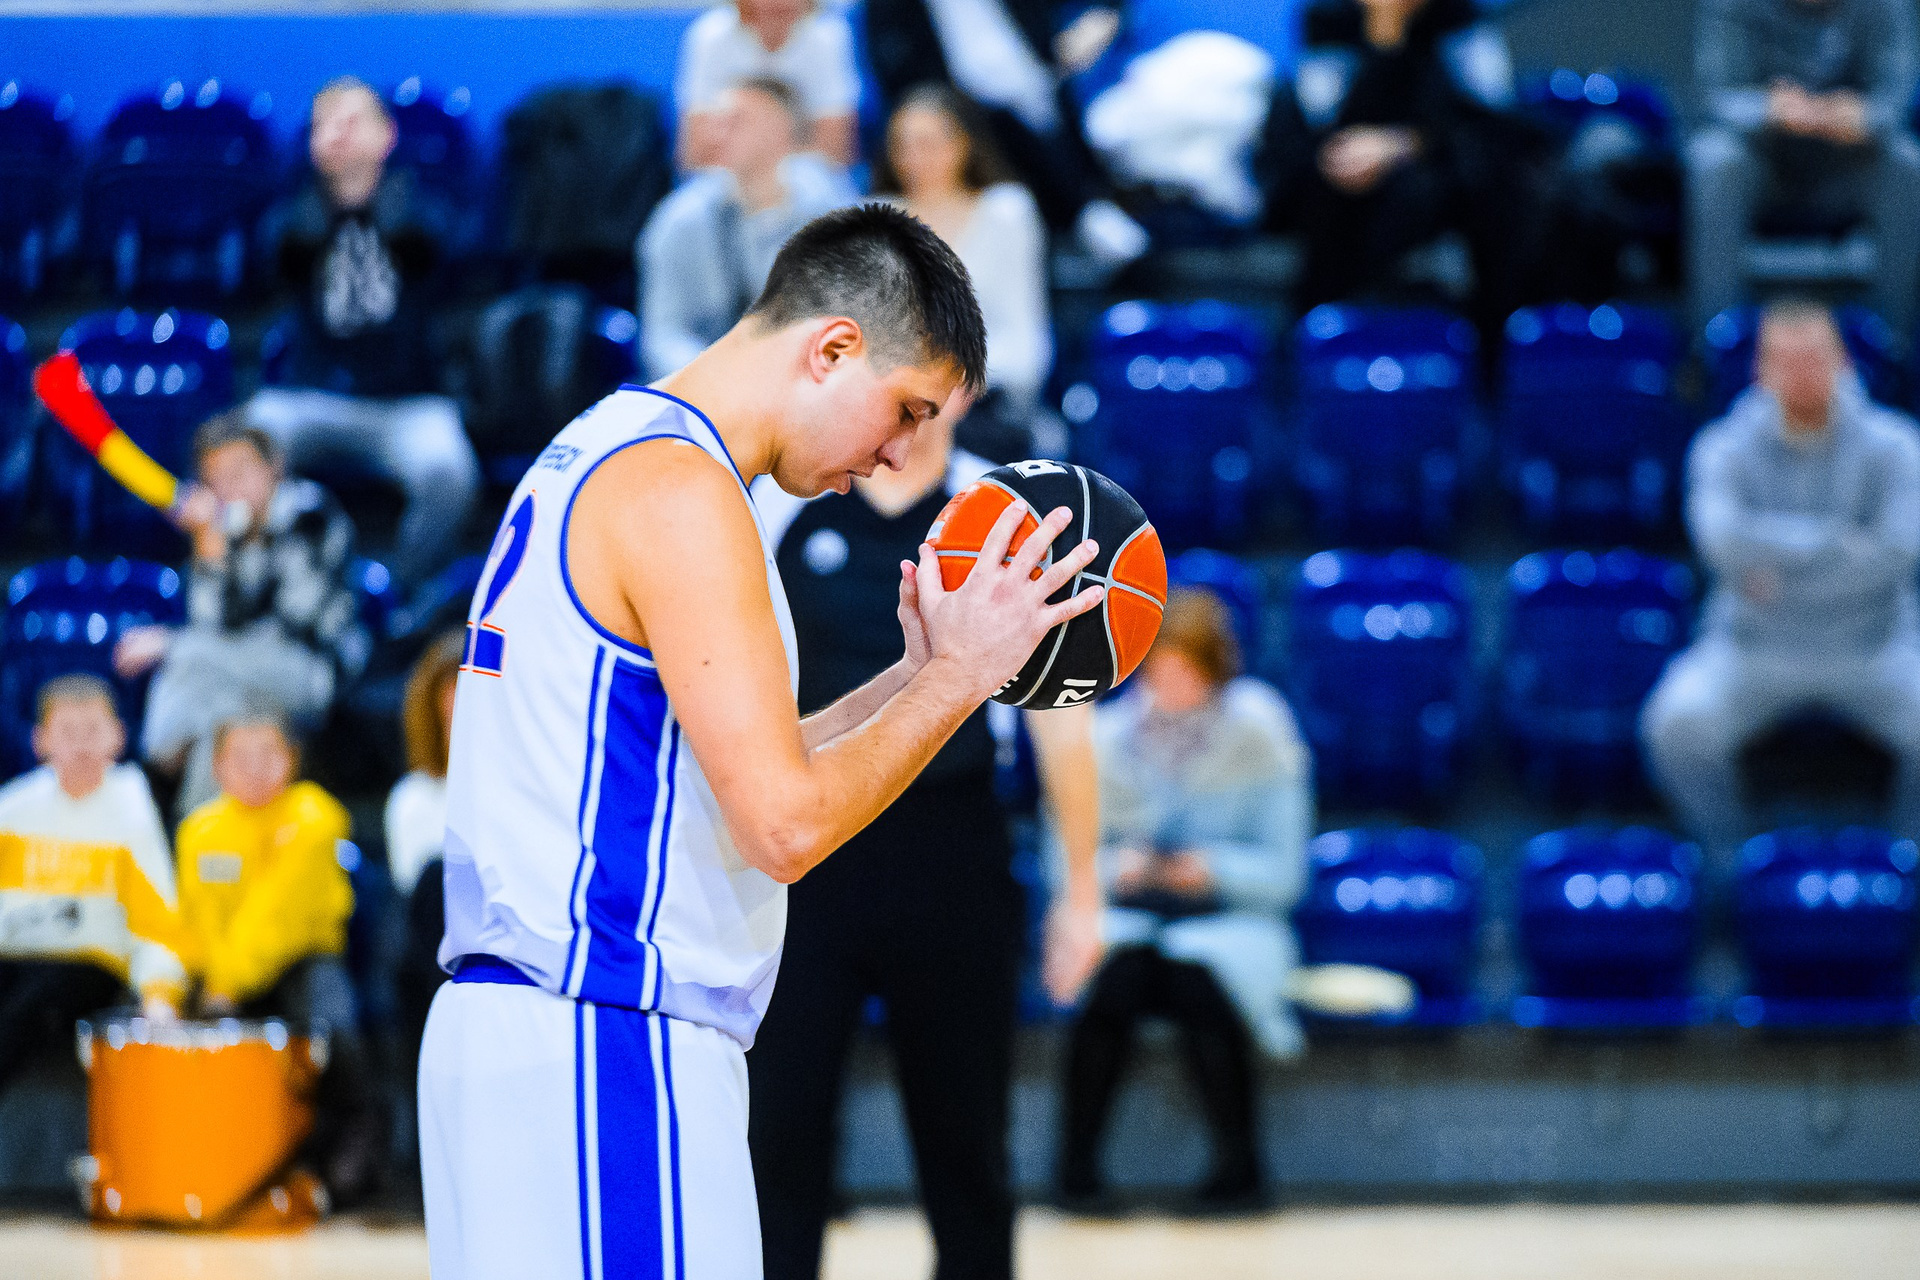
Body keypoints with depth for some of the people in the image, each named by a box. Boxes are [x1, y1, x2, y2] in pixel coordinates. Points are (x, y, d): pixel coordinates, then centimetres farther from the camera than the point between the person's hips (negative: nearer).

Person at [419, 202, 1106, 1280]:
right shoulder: (678, 489, -13)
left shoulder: (608, 455, 18)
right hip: (598, 1055, -10)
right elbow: (784, 823, -18)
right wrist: (960, 675, -7)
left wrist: (915, 677, 17)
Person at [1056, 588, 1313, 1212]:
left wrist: (1218, 869, -19)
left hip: (1232, 919, -1)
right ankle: (1076, 1165, -25)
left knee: (1199, 979, -36)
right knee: (1111, 979, -34)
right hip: (1129, 917, 1)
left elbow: (1283, 871, -1)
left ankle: (1238, 1162, -21)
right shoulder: (1110, 735, 8)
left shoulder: (1258, 732, 2)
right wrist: (1114, 865, -12)